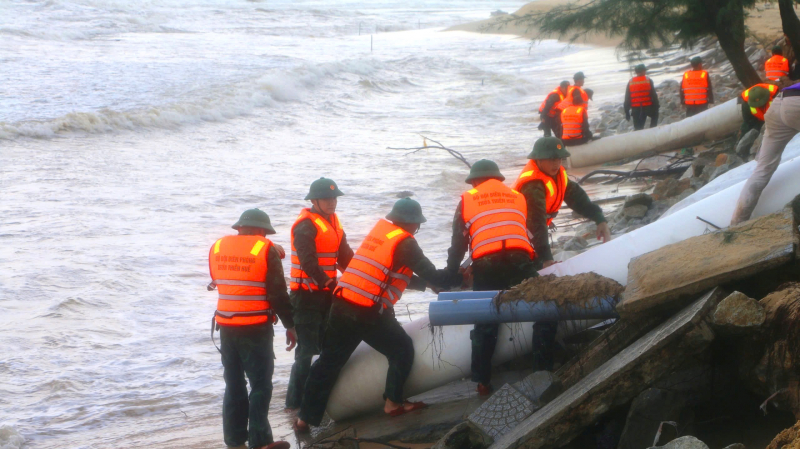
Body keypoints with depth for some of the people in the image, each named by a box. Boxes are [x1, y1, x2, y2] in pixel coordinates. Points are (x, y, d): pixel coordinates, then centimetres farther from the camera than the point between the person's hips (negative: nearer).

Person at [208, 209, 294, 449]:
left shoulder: (217, 247, 5)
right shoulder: (266, 250, -10)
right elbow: (278, 293, -9)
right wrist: (290, 325, -1)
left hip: (226, 327, 5)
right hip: (256, 328, -5)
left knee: (234, 383, 14)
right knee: (261, 384, 1)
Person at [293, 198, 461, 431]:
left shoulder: (379, 231, 19)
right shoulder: (404, 243, -5)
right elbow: (431, 275, -6)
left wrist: (428, 284, 29)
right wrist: (460, 277, 9)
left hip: (341, 305, 7)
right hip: (368, 314, -7)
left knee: (329, 361, 11)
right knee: (403, 350, 14)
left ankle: (305, 418, 13)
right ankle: (393, 402, 18)